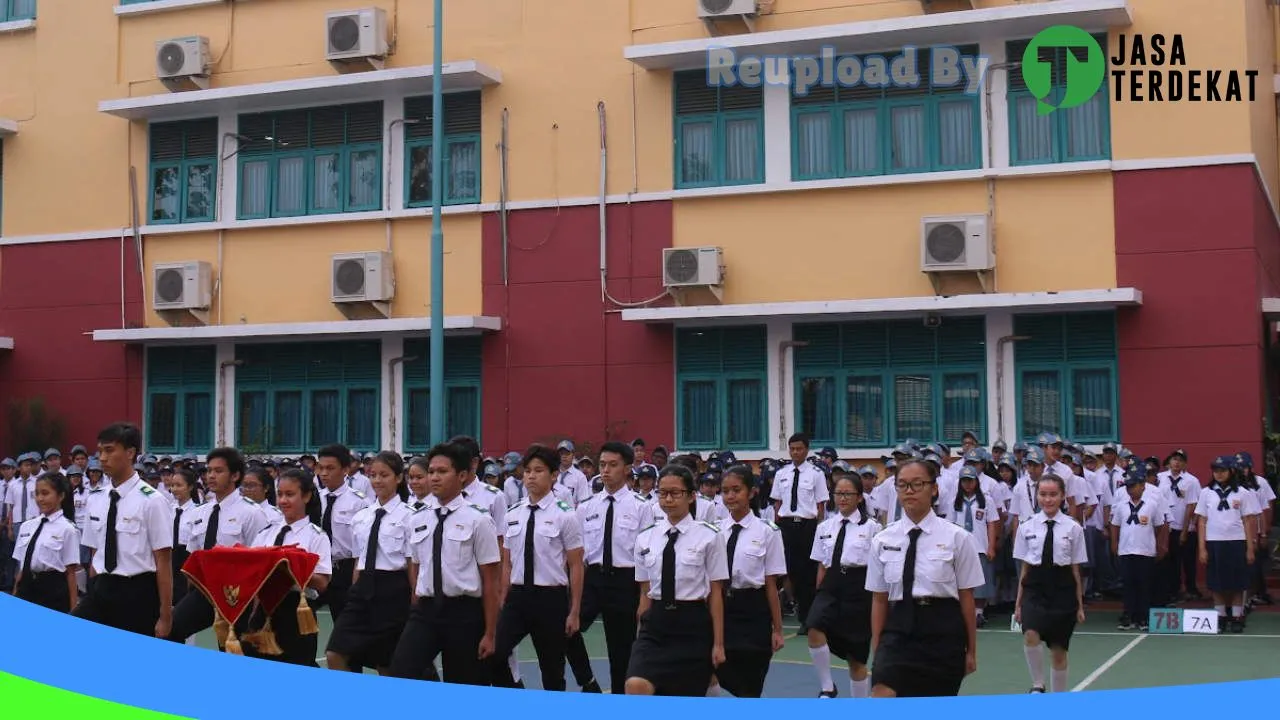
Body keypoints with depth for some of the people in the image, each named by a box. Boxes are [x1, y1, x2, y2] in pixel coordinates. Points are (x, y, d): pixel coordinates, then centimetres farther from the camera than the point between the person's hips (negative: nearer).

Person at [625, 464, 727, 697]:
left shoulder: (708, 536, -4)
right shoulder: (645, 538, 6)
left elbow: (715, 592, -3)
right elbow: (645, 592, 10)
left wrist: (718, 643, -4)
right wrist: (642, 636, 8)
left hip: (693, 625, -2)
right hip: (656, 624, 2)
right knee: (636, 687, -22)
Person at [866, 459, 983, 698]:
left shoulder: (957, 537, -3)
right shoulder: (882, 541, 4)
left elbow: (966, 597, 1)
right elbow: (879, 599, 8)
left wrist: (971, 650, 4)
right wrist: (876, 649, 6)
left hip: (943, 631, -1)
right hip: (899, 628, 1)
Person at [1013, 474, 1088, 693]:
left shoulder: (1073, 528, -1)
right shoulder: (1027, 527, 3)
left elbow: (1076, 570, 4)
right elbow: (1024, 568, 8)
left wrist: (1079, 605, 5)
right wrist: (1018, 603, 7)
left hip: (1062, 591, 0)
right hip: (1035, 589, 0)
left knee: (1059, 651, 7)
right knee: (1031, 635, -26)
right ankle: (1038, 685, -8)